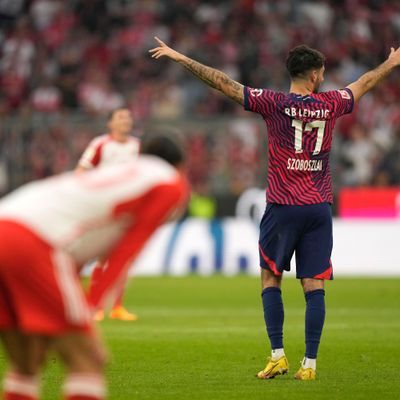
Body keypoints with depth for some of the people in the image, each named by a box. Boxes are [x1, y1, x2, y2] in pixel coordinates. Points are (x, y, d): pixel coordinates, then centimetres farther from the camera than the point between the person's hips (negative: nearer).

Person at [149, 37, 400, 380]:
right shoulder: (330, 104, 2)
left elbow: (225, 84, -6)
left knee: (271, 280, 11)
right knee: (314, 287, 1)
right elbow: (364, 84, 21)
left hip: (282, 207, -2)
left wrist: (181, 58, -1)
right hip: (319, 208, 2)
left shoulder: (274, 104, -6)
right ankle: (310, 364, -2)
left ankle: (278, 356, 2)